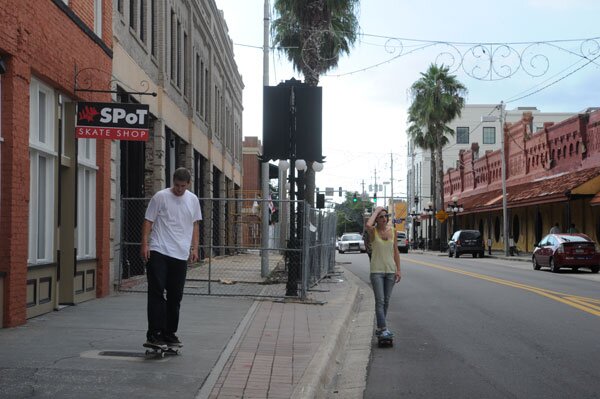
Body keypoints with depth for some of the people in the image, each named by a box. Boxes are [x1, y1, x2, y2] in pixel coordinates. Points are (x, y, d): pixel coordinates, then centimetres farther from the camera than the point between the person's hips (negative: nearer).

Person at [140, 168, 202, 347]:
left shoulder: (193, 200, 11)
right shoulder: (160, 197, -2)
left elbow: (195, 224, 18)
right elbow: (148, 221, 0)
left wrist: (194, 248, 10)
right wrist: (145, 244, -9)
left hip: (181, 255, 5)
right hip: (158, 252, -4)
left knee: (175, 296, 9)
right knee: (156, 292, -10)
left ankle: (169, 333, 18)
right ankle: (154, 333, -8)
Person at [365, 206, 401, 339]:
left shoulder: (392, 231, 5)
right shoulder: (373, 231, -6)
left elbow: (396, 251, 9)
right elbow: (367, 225, -32)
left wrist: (398, 270, 5)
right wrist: (376, 211, -18)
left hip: (390, 270, 4)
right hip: (377, 270, -4)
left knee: (386, 301, 9)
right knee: (380, 300, -11)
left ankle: (380, 328, 19)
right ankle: (383, 329, -13)